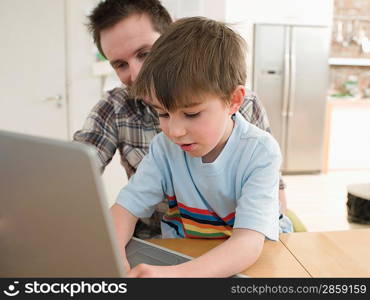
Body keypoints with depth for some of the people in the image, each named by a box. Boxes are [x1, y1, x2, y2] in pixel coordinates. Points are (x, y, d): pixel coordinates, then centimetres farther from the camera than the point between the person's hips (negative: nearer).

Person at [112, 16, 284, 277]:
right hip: (176, 259, 3)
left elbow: (249, 243, -29)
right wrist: (112, 253, -31)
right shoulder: (165, 146, -10)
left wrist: (178, 273, -46)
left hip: (243, 263, -2)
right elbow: (128, 206, -9)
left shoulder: (260, 152, -21)